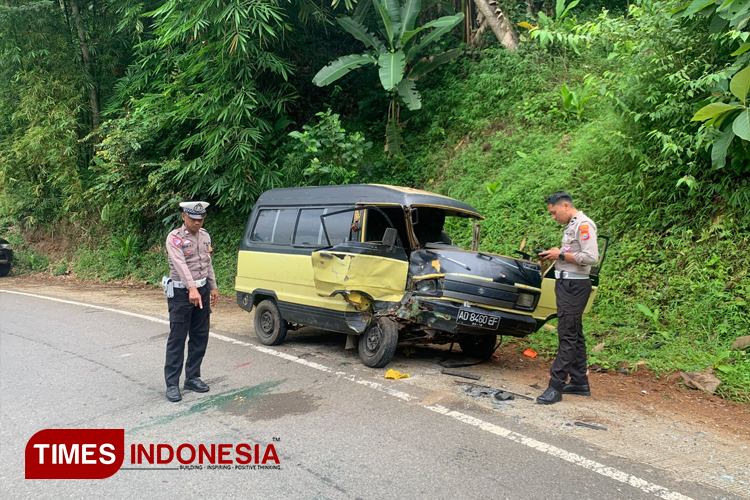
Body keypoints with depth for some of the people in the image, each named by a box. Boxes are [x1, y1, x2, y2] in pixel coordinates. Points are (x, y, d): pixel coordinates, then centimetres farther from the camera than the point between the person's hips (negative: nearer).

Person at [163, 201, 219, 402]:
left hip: (202, 291, 7)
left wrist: (213, 287, 16)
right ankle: (172, 384, 4)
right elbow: (180, 264, -29)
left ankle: (192, 377, 23)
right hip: (181, 293, -7)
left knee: (200, 337, 11)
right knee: (177, 339, -3)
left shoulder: (205, 236, 9)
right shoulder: (175, 238, -14)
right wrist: (192, 289, -41)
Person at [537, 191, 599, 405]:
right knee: (574, 334, 14)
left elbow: (591, 257, -21)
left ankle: (556, 386, -8)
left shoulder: (583, 224, -12)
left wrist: (561, 254, -15)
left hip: (574, 286, -10)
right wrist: (556, 255, 7)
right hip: (566, 284, 10)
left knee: (568, 336, -9)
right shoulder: (571, 225, 17)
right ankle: (580, 382, 22)